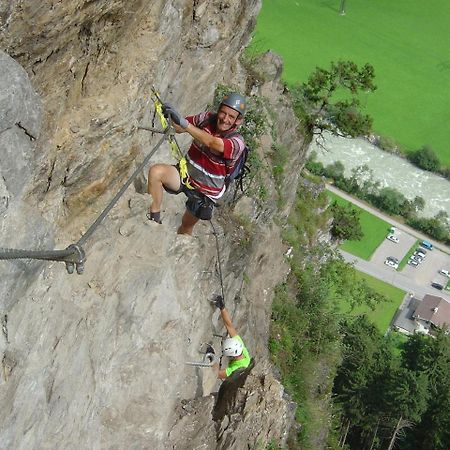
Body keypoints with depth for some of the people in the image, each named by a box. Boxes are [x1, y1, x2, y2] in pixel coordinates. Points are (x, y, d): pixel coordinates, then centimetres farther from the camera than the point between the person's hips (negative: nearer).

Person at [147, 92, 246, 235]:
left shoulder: (237, 142, -26)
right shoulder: (207, 119, -12)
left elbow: (212, 143, -45)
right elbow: (178, 128, -8)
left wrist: (184, 122, -54)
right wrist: (171, 116, -32)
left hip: (205, 192, -2)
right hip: (187, 173, 3)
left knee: (187, 225, 15)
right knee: (155, 172, -26)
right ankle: (154, 218, -16)